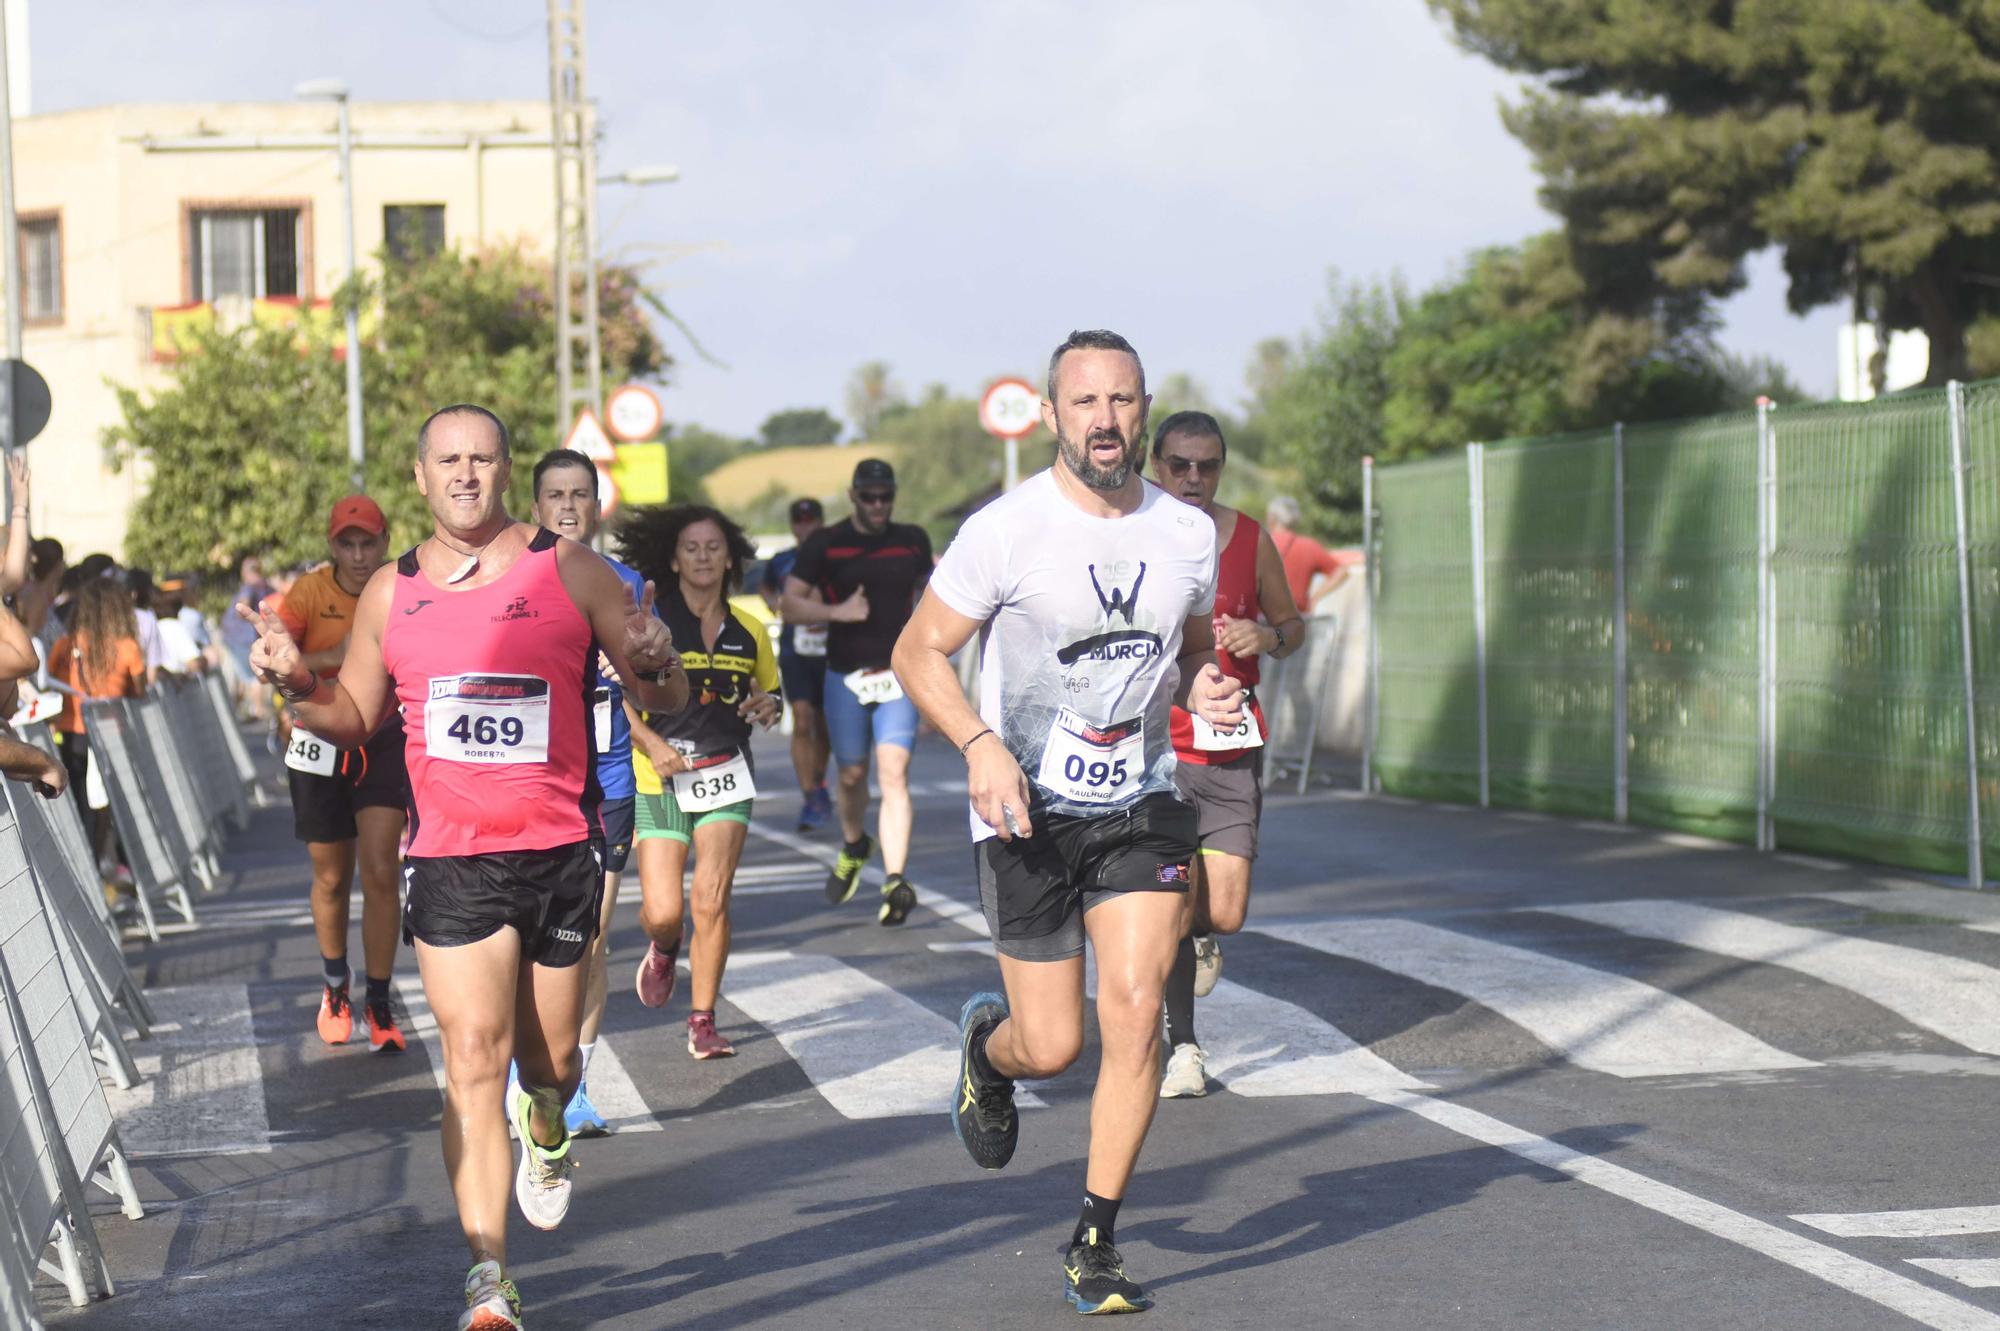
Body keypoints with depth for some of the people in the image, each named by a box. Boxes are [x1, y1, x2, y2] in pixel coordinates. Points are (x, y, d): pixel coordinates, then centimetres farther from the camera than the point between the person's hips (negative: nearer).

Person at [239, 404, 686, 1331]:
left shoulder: (569, 573, -1)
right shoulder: (391, 593, 6)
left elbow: (667, 698, 2)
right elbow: (355, 718, 17)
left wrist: (650, 664, -21)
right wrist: (298, 687, -4)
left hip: (559, 852, 0)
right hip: (451, 862, 0)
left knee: (549, 1058, 12)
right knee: (473, 1060, -10)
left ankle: (545, 1134, 50)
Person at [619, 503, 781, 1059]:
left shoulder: (749, 632, 8)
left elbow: (769, 695, 21)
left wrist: (768, 706, -3)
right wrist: (652, 744, -17)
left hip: (726, 774, 2)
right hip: (660, 780, -2)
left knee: (711, 901, -10)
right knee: (663, 912, -6)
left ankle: (703, 1023, 0)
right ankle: (662, 949, 31)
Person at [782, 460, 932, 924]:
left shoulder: (913, 541, 6)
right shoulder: (825, 544, -1)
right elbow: (791, 606, -3)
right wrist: (836, 612, -20)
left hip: (898, 676, 0)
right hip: (845, 677, 0)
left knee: (893, 774, -15)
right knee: (852, 775, 13)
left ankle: (894, 882, -23)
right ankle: (853, 847, 44)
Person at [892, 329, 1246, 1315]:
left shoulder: (1187, 536, 1)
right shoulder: (1006, 531, -13)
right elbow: (918, 651, -6)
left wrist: (1204, 689, -5)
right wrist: (979, 745, -22)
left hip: (1139, 806, 3)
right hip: (1028, 815, -3)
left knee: (1135, 1014, -10)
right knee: (1052, 1045, -1)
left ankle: (1095, 1248, 3)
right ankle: (986, 1044, 39)